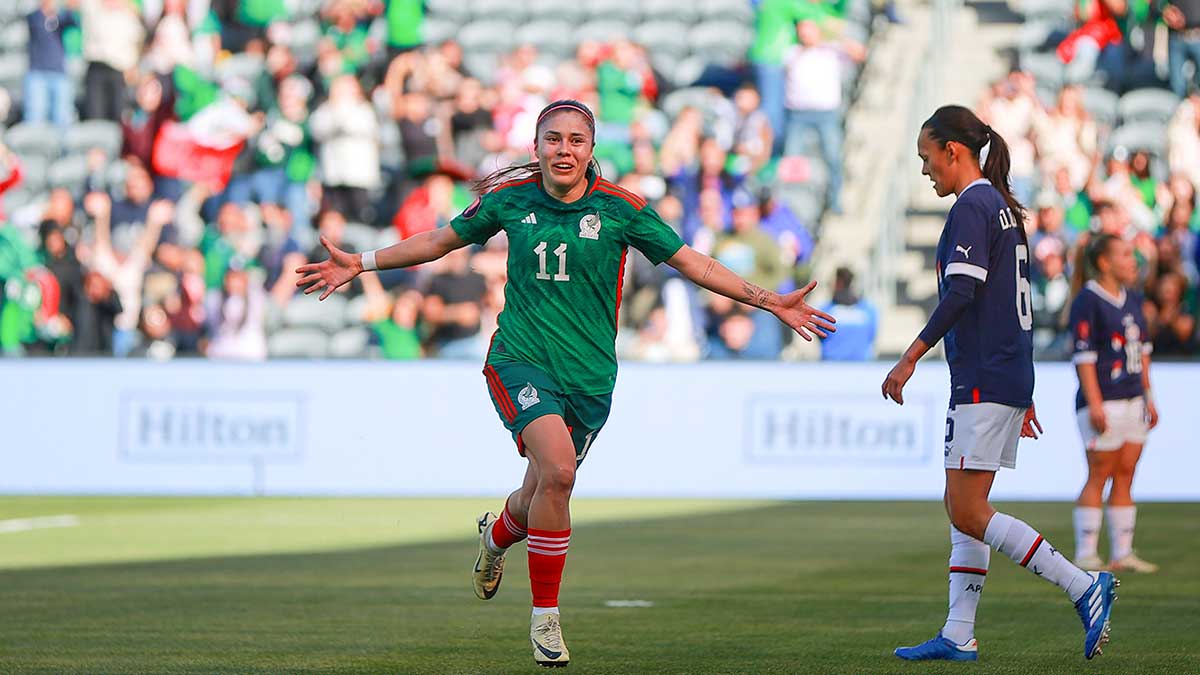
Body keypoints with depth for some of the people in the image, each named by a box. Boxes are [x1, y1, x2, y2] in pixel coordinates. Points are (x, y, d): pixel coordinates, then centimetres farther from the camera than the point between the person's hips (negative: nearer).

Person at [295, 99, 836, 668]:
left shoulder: (620, 208, -3)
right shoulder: (509, 199, -1)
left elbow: (690, 262, 3)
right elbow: (442, 240, 14)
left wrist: (769, 302, -2)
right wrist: (360, 264, 14)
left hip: (589, 375, 2)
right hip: (521, 360, -2)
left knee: (542, 493, 9)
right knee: (557, 471, -24)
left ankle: (498, 535, 49)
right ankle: (545, 615, -10)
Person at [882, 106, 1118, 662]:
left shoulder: (972, 208, -11)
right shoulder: (1003, 208, 18)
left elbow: (961, 293, -22)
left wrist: (910, 357, -20)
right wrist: (1022, 397, 25)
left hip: (984, 383, -10)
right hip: (1008, 380, 10)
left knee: (969, 513, -10)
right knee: (963, 510, 10)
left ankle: (1085, 587, -13)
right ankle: (958, 636, 9)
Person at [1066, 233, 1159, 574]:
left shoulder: (1131, 299, 15)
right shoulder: (1087, 301, -10)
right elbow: (1084, 356, -14)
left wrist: (1148, 398, 19)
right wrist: (1094, 404, -19)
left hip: (1133, 401, 8)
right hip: (1104, 402, -8)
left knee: (1125, 476, 7)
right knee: (1099, 475, -6)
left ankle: (1123, 554, 10)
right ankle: (1085, 556, -3)